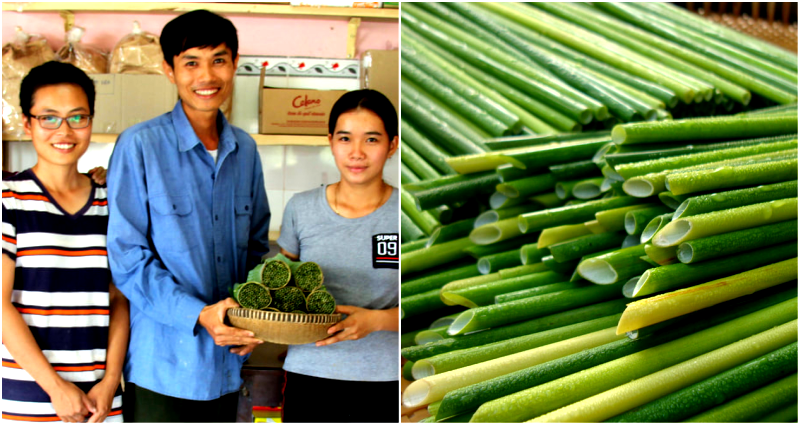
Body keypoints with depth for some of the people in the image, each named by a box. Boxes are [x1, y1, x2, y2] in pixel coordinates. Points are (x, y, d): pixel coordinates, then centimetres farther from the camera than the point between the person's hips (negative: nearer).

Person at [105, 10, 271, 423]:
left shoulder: (244, 148, 7)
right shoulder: (139, 145, -10)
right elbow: (127, 258, -11)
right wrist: (198, 315, -21)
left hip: (227, 359, 5)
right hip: (162, 364, -5)